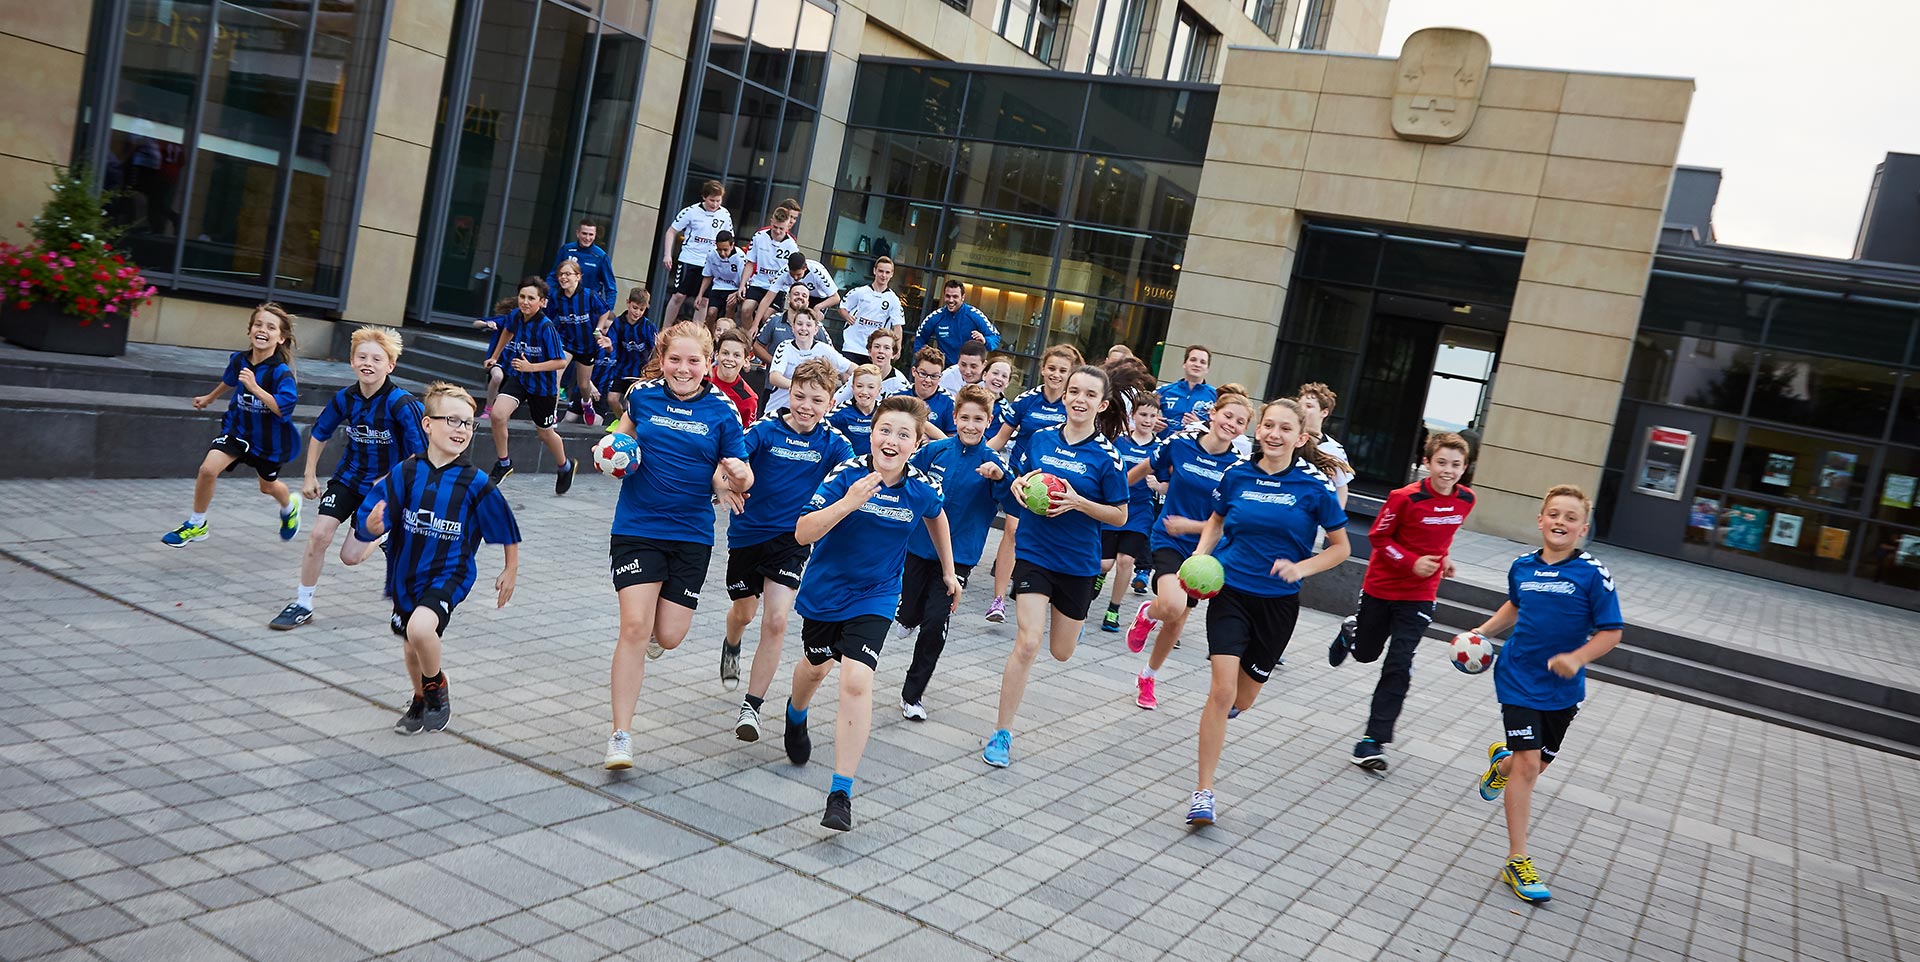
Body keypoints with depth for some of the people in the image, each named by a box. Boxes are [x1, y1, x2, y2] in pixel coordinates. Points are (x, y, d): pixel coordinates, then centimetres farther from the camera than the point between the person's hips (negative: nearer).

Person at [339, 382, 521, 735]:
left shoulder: (476, 483, -13)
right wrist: (371, 527, -32)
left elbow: (507, 530, 0)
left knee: (421, 629, -30)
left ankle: (438, 689, 0)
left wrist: (510, 570, 8)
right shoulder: (406, 473, -8)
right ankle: (420, 700, 52)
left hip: (448, 575, -4)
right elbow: (370, 520, -9)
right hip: (406, 574, 4)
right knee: (413, 645, 21)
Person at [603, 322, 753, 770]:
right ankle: (620, 736, 1)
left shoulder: (722, 411, -4)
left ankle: (645, 641, 41)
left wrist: (737, 477, -26)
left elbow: (727, 482, -2)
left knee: (668, 637, 1)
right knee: (634, 627, -11)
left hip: (691, 534, 1)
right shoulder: (643, 394, -1)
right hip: (637, 526, 0)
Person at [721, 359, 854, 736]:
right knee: (743, 612, 20)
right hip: (748, 532, 0)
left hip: (792, 538, 0)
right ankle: (731, 649, 57)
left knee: (775, 622, -11)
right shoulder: (766, 429, -14)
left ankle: (752, 706, 1)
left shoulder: (831, 442, -7)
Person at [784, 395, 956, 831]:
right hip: (824, 590, 1)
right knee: (816, 667, 24)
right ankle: (796, 716, 61)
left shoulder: (922, 489, -14)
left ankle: (841, 793, -12)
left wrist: (949, 571, 19)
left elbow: (936, 517, 12)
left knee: (856, 682, -19)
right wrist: (847, 503, -39)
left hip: (873, 598, -1)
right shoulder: (847, 474, -20)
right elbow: (803, 533, -25)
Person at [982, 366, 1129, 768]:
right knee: (1027, 644, -13)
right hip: (1033, 553, 0)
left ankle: (1067, 613, 52)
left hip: (1078, 561, 0)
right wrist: (1018, 486, -10)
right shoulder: (1040, 439, -1)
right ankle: (1002, 733, -1)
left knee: (1061, 652, 14)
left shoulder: (1106, 455, -9)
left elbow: (1120, 515, -5)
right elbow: (1017, 481, 14)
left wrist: (1077, 502, -21)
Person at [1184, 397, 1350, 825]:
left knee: (1241, 699, 12)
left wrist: (1301, 567, -17)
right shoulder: (1237, 475, -3)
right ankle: (1203, 793, -6)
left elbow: (1341, 547, 0)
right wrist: (1200, 558, -2)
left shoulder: (1313, 485, -9)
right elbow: (1215, 522, 16)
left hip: (1278, 603, 0)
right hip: (1230, 592, 0)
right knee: (1222, 690, -14)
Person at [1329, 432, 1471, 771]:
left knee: (1399, 667, -6)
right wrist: (1411, 562, -21)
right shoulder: (1406, 497, -20)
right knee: (1365, 653, 16)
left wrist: (1442, 557, 4)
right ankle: (1351, 629, 54)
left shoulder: (1466, 500, -5)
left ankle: (1374, 740, 0)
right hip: (1381, 587, -2)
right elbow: (1378, 537, -12)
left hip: (1420, 595, 2)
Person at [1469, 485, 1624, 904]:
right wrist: (1484, 630, 9)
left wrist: (1577, 658, -26)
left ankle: (1502, 761, 53)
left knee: (1538, 764, 15)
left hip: (1563, 689, 0)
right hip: (1519, 679, 0)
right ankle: (1517, 862, -1)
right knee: (1528, 763, -9)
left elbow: (1610, 632, -11)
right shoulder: (1522, 566, -3)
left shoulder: (1593, 574, -13)